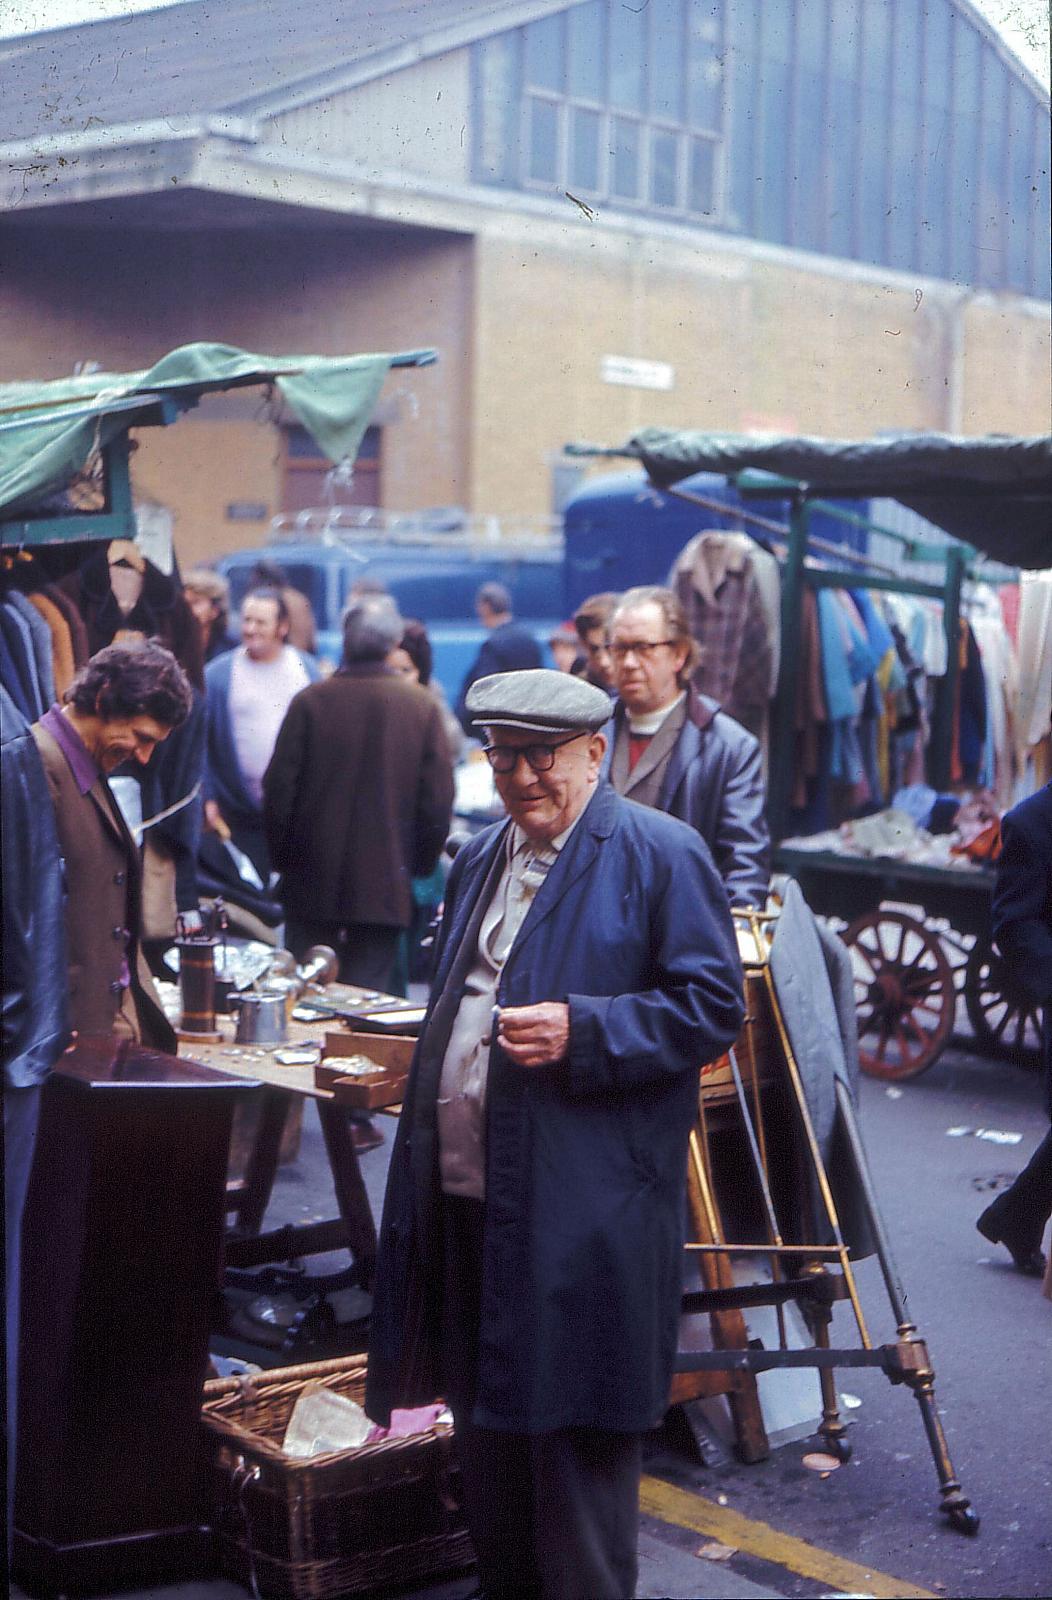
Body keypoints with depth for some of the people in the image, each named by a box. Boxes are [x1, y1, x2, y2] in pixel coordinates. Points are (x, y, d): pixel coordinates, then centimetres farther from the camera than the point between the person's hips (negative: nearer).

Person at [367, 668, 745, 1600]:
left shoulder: (661, 856, -7)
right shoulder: (480, 859, 17)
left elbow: (714, 1007, -12)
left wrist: (581, 1032, -21)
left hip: (585, 1203, -8)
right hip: (468, 1194, 8)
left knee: (574, 1425, 0)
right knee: (484, 1416, 17)